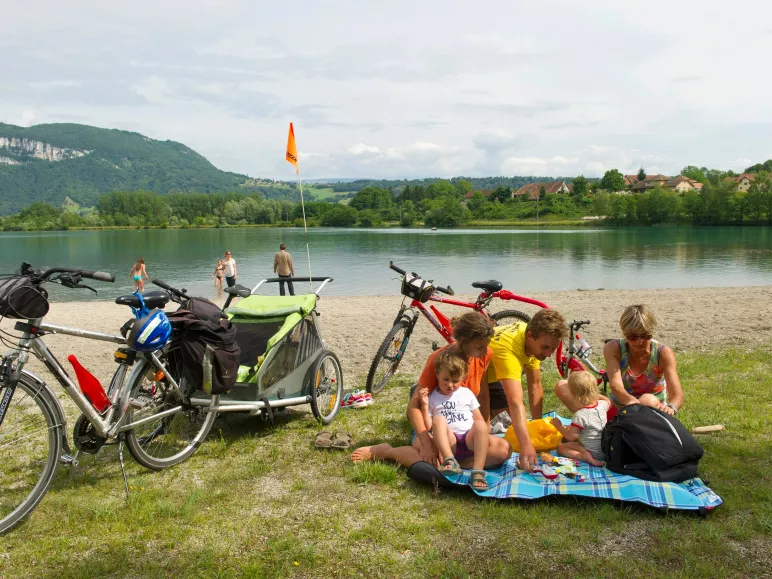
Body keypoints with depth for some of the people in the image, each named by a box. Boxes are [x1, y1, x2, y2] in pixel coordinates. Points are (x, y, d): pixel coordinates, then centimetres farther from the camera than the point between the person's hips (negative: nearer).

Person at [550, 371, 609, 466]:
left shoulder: (580, 415, -27)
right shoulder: (602, 405, -7)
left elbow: (571, 436, -21)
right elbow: (608, 402, 20)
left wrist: (559, 426, -7)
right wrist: (596, 395, 18)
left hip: (594, 452, -8)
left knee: (561, 448, -5)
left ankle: (584, 456, -20)